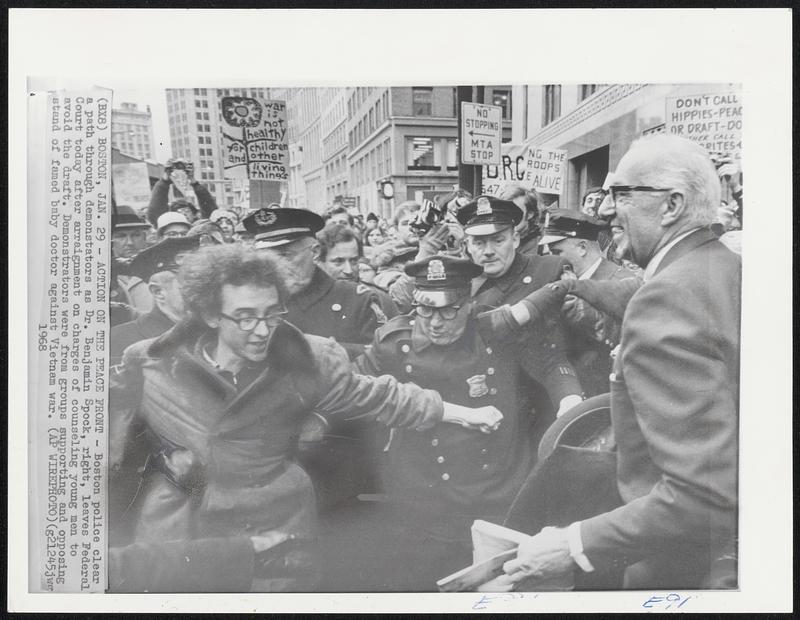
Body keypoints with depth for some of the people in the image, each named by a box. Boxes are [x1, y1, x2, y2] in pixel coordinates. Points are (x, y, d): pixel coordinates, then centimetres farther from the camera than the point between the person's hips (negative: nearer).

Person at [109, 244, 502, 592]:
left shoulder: (307, 362, -7)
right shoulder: (149, 364, -9)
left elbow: (378, 397, 3)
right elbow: (112, 438, 6)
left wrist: (462, 414, 6)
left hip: (273, 532, 0)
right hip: (173, 531, 0)